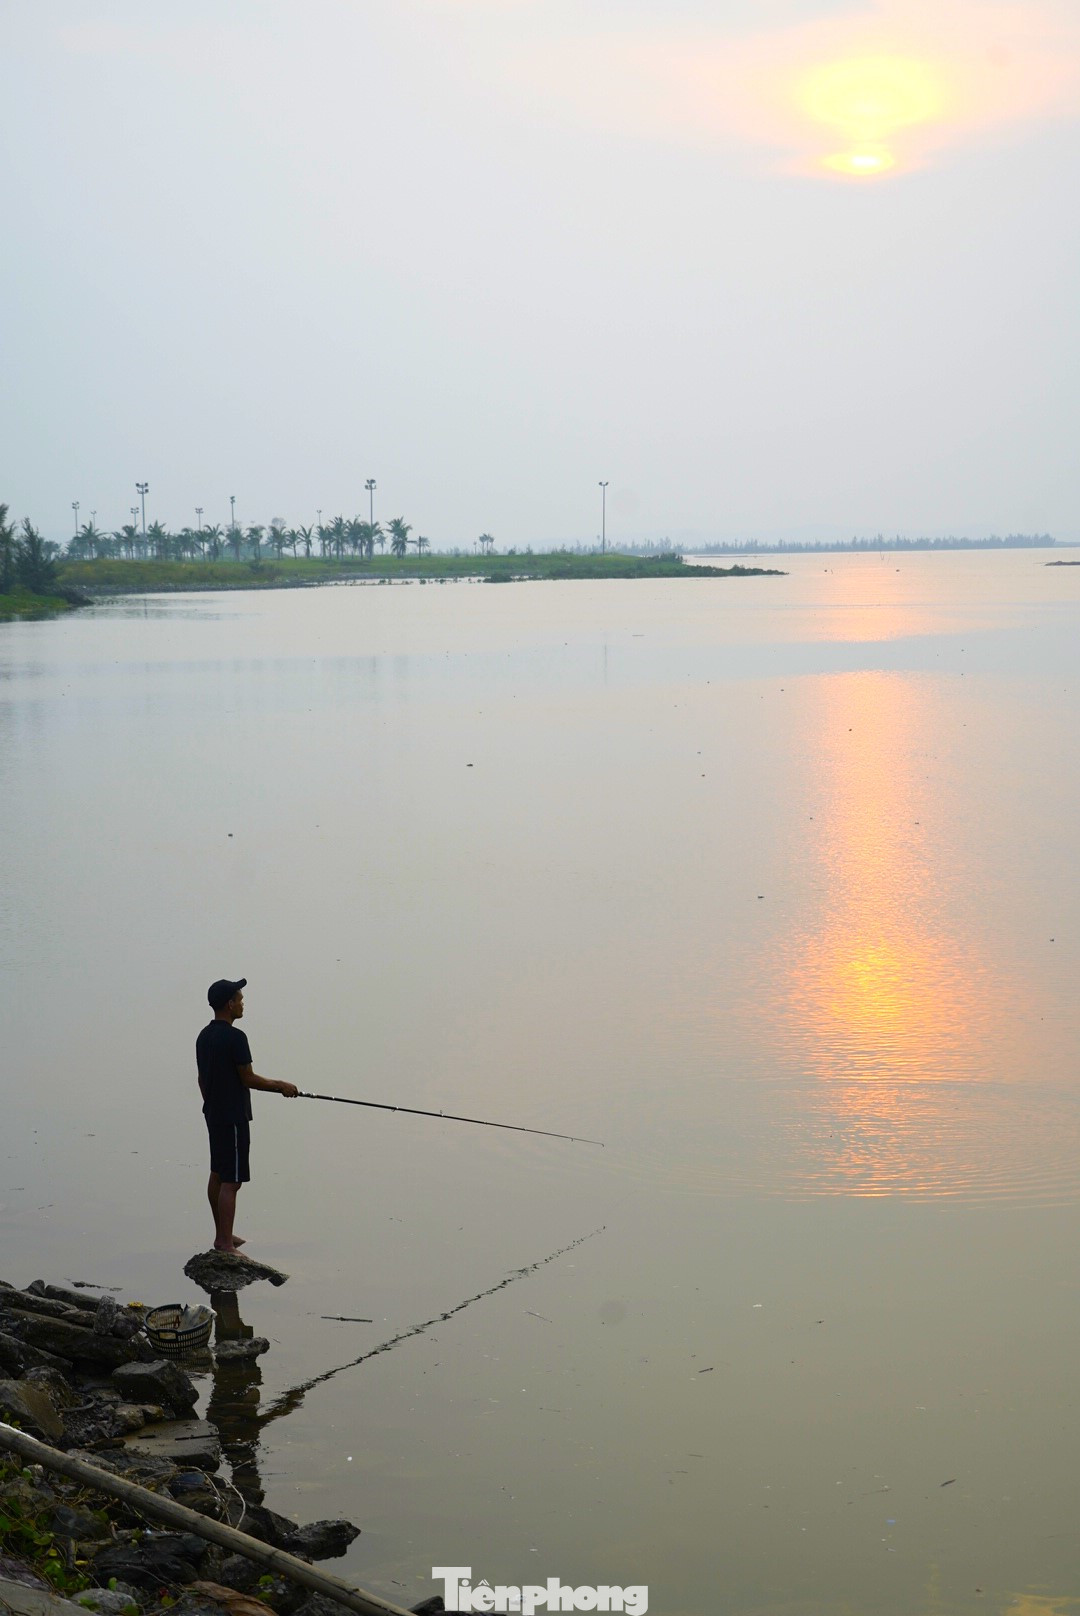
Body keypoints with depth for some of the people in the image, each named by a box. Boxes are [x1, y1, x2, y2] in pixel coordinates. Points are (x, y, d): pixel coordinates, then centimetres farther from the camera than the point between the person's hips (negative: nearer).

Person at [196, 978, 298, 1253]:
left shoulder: (204, 1036, 8)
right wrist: (281, 1086, -4)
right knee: (231, 1181, -6)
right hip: (233, 1117, -9)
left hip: (213, 1114, 9)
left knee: (217, 1175, 16)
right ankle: (224, 1244, -6)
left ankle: (222, 1235, 26)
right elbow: (248, 1078, -17)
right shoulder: (235, 1037, -19)